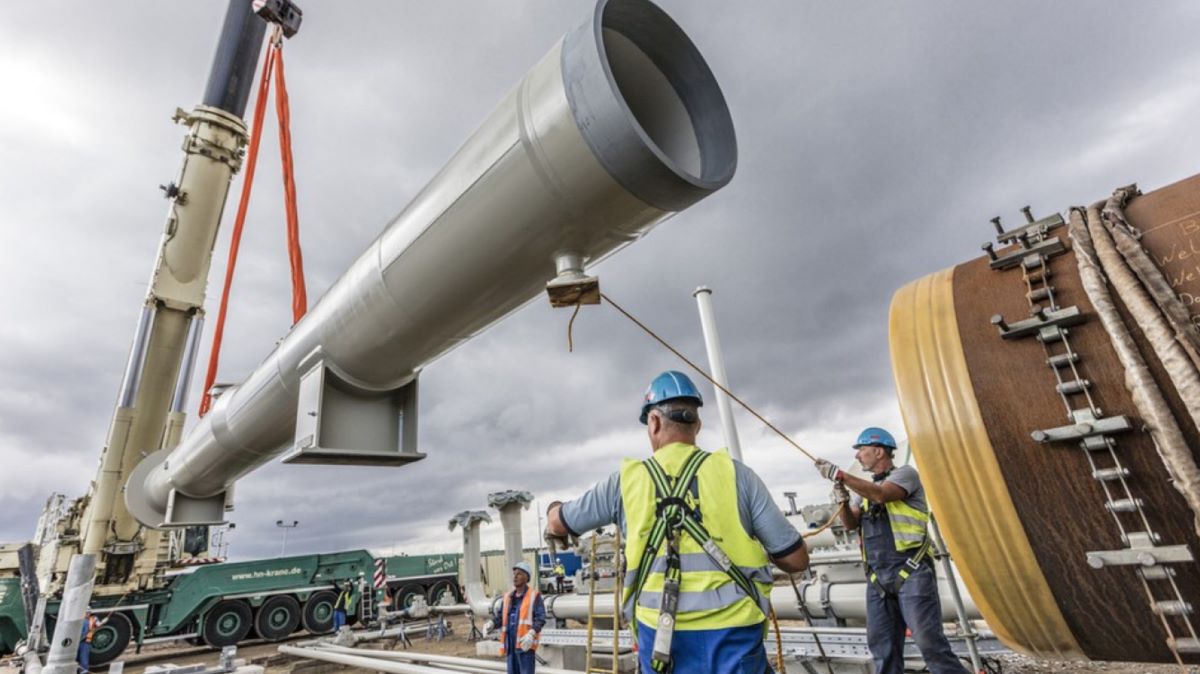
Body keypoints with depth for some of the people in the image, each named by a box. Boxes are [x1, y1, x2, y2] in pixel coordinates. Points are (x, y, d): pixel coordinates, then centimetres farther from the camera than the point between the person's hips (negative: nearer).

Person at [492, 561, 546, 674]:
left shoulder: (534, 595, -5)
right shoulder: (508, 596, 12)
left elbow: (540, 618, -11)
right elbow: (501, 615, 13)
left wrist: (531, 633, -26)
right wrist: (492, 623, -7)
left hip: (525, 644, -6)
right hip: (510, 644, 6)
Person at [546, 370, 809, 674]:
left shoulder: (626, 480, 0)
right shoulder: (735, 473, -4)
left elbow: (559, 523, 15)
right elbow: (796, 559, 0)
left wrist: (554, 510, 39)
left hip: (661, 633, 1)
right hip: (733, 632, -1)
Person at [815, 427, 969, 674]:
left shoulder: (905, 473, -1)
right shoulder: (866, 487, 19)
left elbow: (881, 495, -22)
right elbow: (851, 523, 10)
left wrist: (839, 474, -22)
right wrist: (843, 500, -10)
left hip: (910, 573, -7)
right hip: (877, 578, 7)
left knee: (929, 641, -8)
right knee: (882, 645, 7)